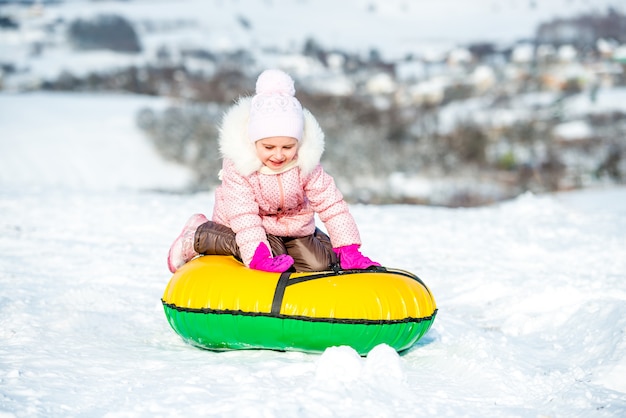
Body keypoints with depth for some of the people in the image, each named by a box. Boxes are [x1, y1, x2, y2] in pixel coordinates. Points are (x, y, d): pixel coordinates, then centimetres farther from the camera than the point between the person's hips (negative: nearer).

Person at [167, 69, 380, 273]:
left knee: (321, 263, -14)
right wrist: (260, 257, -45)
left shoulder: (306, 163, -21)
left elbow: (331, 204, -19)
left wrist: (348, 249, -27)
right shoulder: (237, 165, -28)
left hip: (294, 226, 3)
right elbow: (244, 215, -33)